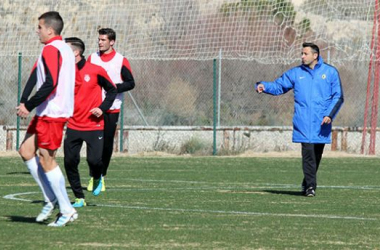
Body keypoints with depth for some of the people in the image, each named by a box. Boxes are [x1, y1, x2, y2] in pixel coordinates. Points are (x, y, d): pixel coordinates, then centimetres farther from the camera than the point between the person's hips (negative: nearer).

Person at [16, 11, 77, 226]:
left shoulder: (51, 49, -14)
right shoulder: (65, 49, 16)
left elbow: (50, 84, -25)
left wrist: (28, 105, -17)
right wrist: (25, 104, 6)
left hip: (52, 114, -10)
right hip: (46, 113, 10)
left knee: (46, 160, -5)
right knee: (26, 150, 12)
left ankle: (67, 210, 0)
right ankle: (52, 199, 12)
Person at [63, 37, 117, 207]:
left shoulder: (95, 71, -8)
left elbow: (112, 90, 2)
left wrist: (102, 108, -10)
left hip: (94, 125, -3)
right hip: (73, 126, 3)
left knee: (94, 160, -13)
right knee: (70, 161, -4)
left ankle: (97, 179, 24)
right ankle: (79, 198, 10)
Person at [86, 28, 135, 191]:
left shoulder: (121, 61, 1)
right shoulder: (92, 58, 9)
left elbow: (130, 83, 0)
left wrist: (115, 87, -15)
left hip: (111, 109, -1)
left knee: (107, 144, 2)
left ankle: (101, 176, 15)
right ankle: (93, 177, 0)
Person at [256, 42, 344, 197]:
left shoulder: (330, 72, 5)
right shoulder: (296, 73, 9)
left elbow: (338, 97, 3)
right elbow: (278, 86, 9)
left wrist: (330, 114, -9)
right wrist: (264, 87, -12)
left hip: (322, 124, 0)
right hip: (303, 123, 0)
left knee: (317, 155, 6)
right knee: (308, 153, -12)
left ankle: (308, 184, 20)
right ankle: (310, 186, -12)